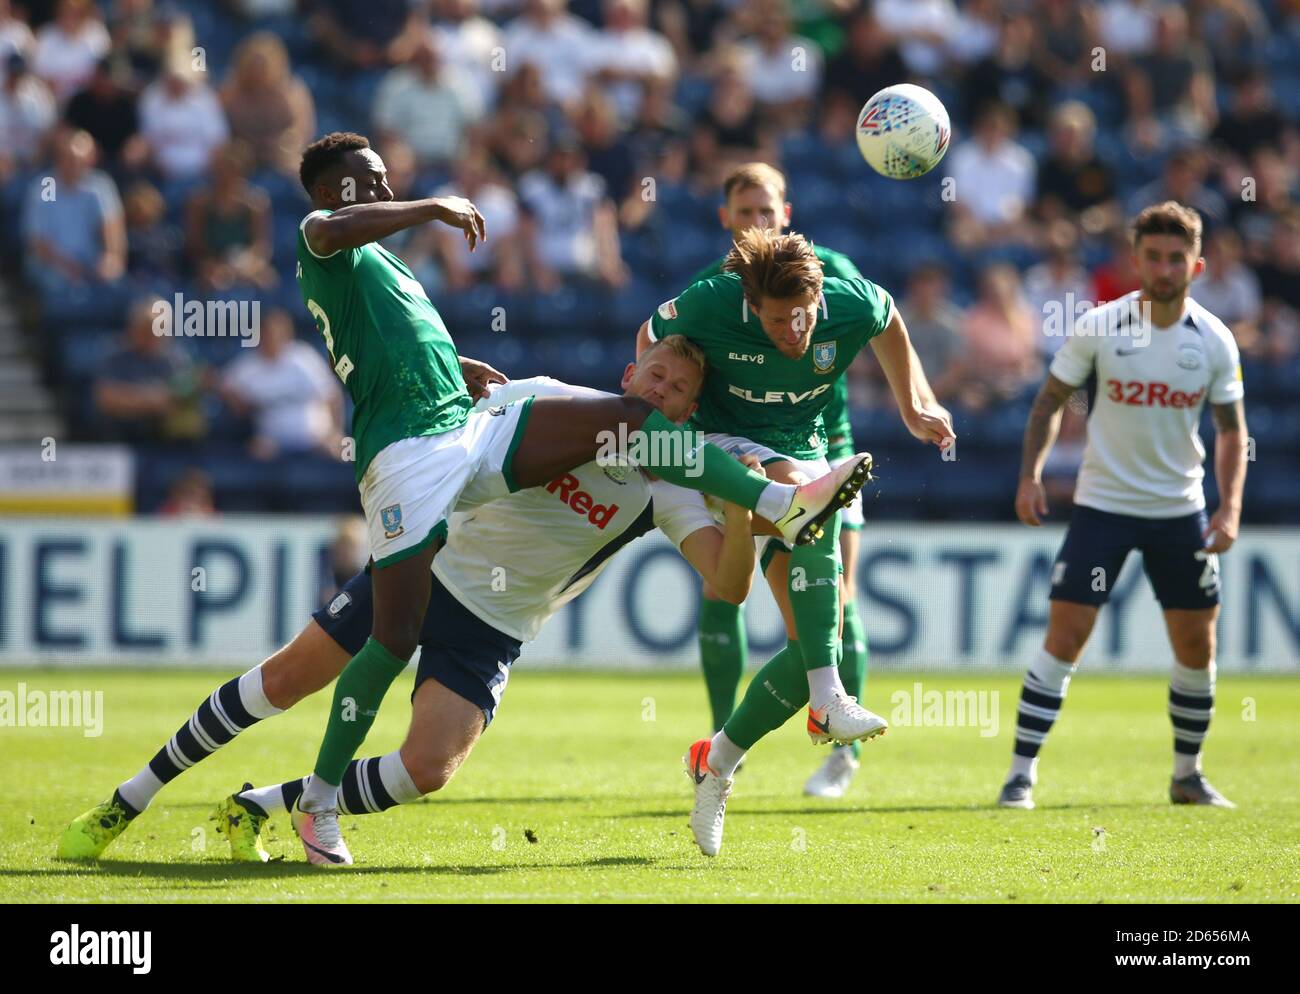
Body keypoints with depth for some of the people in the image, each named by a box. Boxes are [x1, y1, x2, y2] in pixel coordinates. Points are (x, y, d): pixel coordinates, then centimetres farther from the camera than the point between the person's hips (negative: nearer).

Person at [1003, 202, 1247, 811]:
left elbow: (1231, 429, 4)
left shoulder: (1214, 341, -4)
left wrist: (1230, 509, -8)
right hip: (1102, 504, -2)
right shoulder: (1099, 328, -10)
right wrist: (1030, 474, -11)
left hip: (1180, 510, 3)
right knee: (1065, 637, -10)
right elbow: (1051, 400, 0)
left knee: (1196, 647, 5)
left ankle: (1187, 774, 23)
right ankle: (1022, 772, -4)